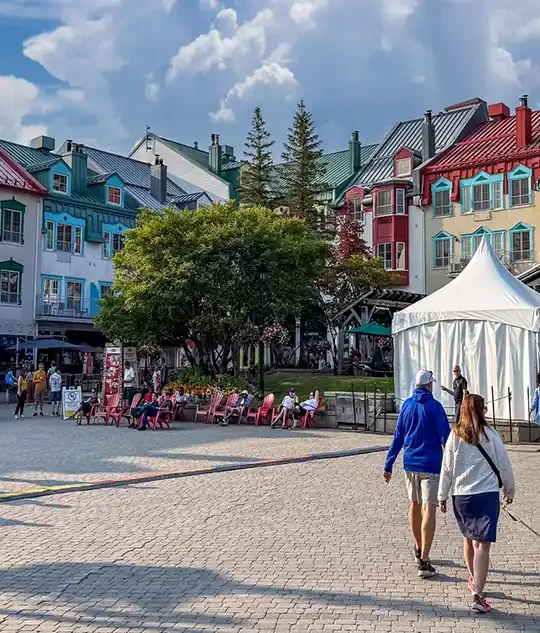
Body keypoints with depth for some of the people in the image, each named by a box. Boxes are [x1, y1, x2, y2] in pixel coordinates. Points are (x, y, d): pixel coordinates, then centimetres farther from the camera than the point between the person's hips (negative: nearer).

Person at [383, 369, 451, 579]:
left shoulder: (407, 405, 7)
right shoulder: (434, 406, -8)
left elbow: (398, 437, 10)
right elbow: (445, 437, -10)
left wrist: (388, 465, 13)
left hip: (410, 463, 5)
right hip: (430, 465, -5)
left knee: (414, 505, 20)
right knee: (428, 510, -8)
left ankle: (418, 550, 36)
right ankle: (424, 561, -15)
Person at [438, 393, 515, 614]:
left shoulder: (455, 436, 0)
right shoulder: (490, 434, -5)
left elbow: (446, 468, 3)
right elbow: (503, 465, 3)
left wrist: (442, 496, 14)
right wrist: (509, 489, 19)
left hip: (461, 496, 3)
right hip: (487, 494, -3)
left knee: (468, 540, 22)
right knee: (482, 545, -6)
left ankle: (474, 580, 42)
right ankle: (478, 596, -13)